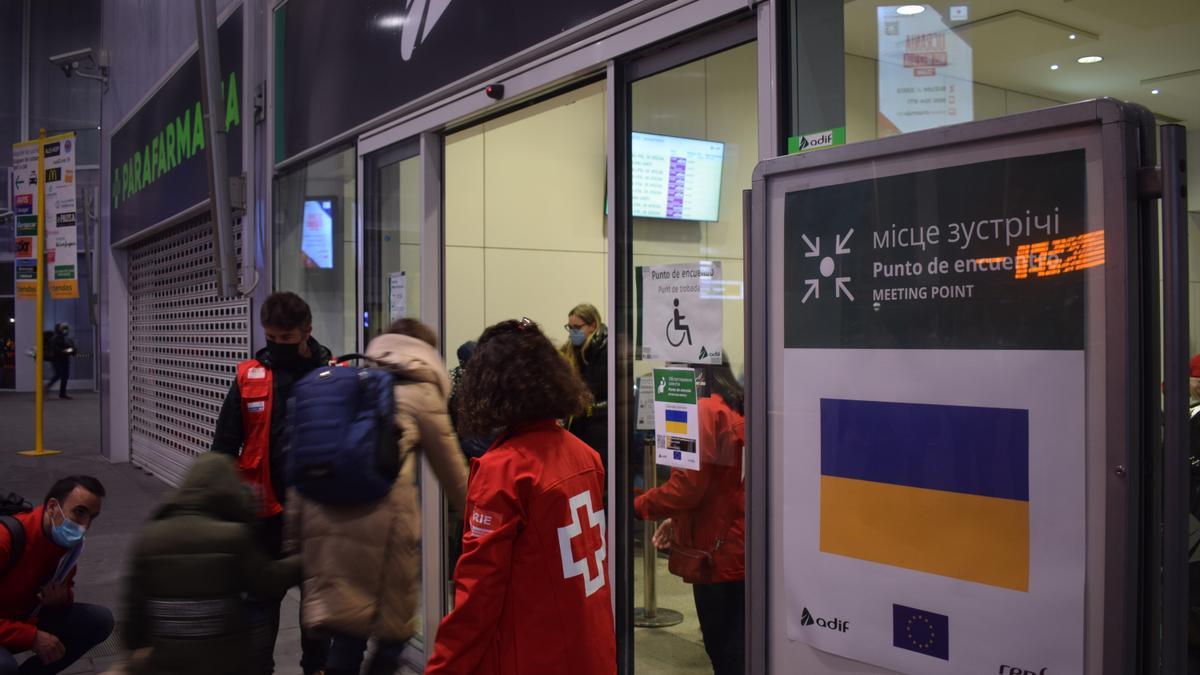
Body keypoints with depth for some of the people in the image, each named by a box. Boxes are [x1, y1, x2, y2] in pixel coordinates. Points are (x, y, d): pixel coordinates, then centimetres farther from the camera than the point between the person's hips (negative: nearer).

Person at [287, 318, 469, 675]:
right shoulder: (420, 391, 11)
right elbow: (451, 466, 19)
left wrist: (295, 530, 21)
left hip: (325, 512, 5)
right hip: (382, 518, -4)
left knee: (346, 623, 12)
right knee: (392, 624, 11)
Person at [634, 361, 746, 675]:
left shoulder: (704, 411, -15)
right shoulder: (737, 410, 11)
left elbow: (688, 486, -20)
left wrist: (636, 505, -6)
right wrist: (678, 521, 16)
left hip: (716, 553, -8)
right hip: (738, 549, 8)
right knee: (737, 649, 15)